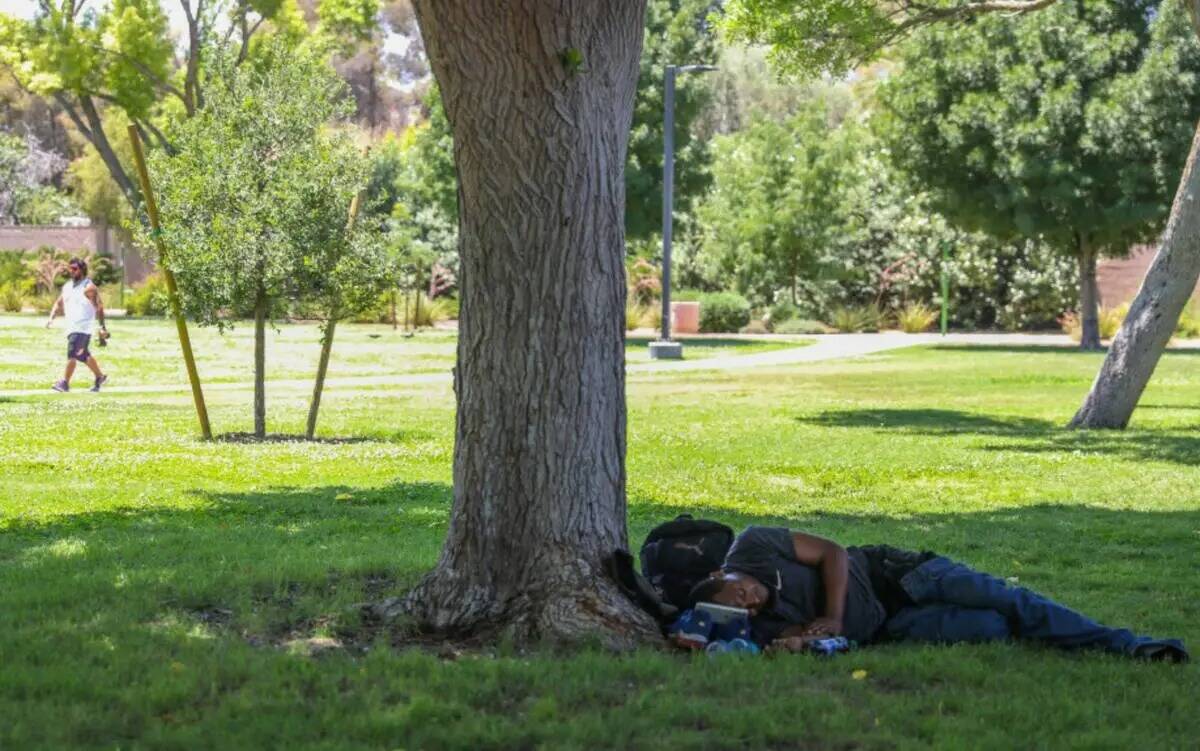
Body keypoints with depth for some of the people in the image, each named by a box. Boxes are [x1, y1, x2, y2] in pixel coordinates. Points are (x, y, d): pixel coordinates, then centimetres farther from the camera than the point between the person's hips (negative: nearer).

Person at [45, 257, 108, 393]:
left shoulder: (88, 287, -10)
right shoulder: (67, 286, 13)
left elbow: (99, 307, -12)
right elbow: (59, 303, 21)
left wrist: (103, 327, -17)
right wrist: (51, 317, 4)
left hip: (83, 327, -8)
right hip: (71, 326, 8)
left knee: (72, 353, -16)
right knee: (84, 355, 17)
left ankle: (65, 383, -15)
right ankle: (100, 376, 32)